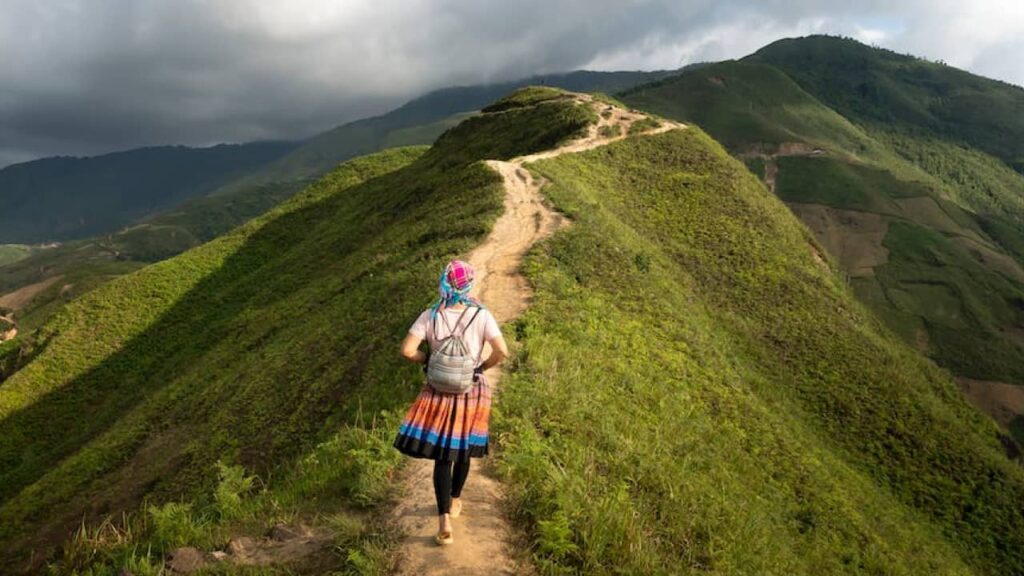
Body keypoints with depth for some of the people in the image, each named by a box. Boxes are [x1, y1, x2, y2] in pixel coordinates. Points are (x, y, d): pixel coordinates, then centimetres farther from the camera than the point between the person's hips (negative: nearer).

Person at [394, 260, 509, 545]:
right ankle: (455, 501, 40)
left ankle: (444, 519, -7)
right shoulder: (481, 315, -12)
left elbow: (407, 350, -16)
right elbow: (502, 351, -19)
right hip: (472, 392, 1)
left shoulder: (430, 316, -10)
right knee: (463, 449, 21)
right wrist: (483, 365, -1)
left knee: (442, 455, 4)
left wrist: (427, 359, 2)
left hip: (440, 393, -1)